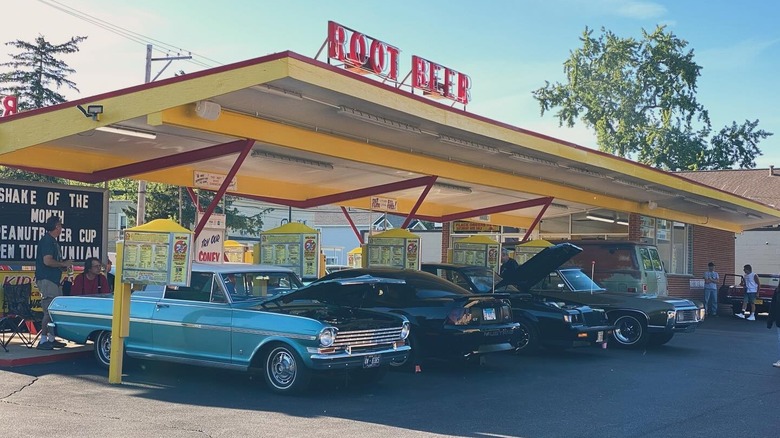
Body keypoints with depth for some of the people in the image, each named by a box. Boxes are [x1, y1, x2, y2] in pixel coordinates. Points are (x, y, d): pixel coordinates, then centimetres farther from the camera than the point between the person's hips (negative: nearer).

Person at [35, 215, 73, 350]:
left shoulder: (53, 241, 19)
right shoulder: (47, 241, -12)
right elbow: (47, 261, -22)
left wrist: (65, 265, 11)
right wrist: (64, 264, -12)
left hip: (53, 280, 10)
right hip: (46, 280, -10)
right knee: (49, 311, -12)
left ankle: (51, 339, 19)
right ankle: (43, 340, -10)